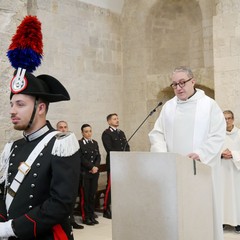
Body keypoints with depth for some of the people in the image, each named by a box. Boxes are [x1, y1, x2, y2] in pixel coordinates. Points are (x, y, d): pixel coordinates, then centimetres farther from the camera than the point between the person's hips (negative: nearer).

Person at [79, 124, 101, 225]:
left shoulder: (95, 143, 14)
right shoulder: (79, 143, -4)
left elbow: (98, 156, 9)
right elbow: (81, 159, -10)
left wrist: (96, 167, -8)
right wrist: (91, 167, -12)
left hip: (94, 172, 5)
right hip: (84, 173, -5)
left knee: (92, 195, 8)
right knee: (85, 195, 0)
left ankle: (92, 216, 16)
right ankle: (85, 217, 8)